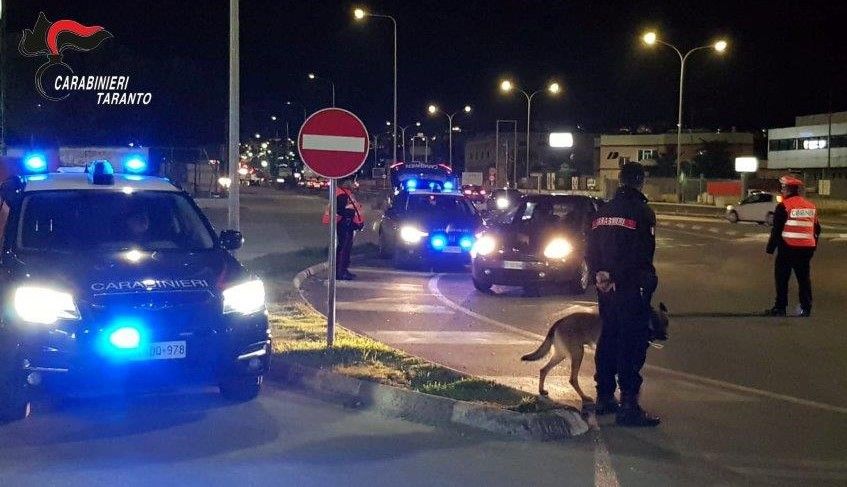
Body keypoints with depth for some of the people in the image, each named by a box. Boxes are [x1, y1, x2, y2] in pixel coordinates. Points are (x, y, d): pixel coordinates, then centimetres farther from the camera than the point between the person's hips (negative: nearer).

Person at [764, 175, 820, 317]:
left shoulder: (784, 206, -11)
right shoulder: (811, 206, 9)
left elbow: (776, 230, -11)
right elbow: (817, 229, 15)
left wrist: (770, 248, -4)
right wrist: (812, 246, 24)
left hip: (788, 248, -6)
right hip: (806, 249, 6)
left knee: (782, 278, 4)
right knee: (804, 278, 12)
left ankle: (780, 307, 6)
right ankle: (806, 309, 12)